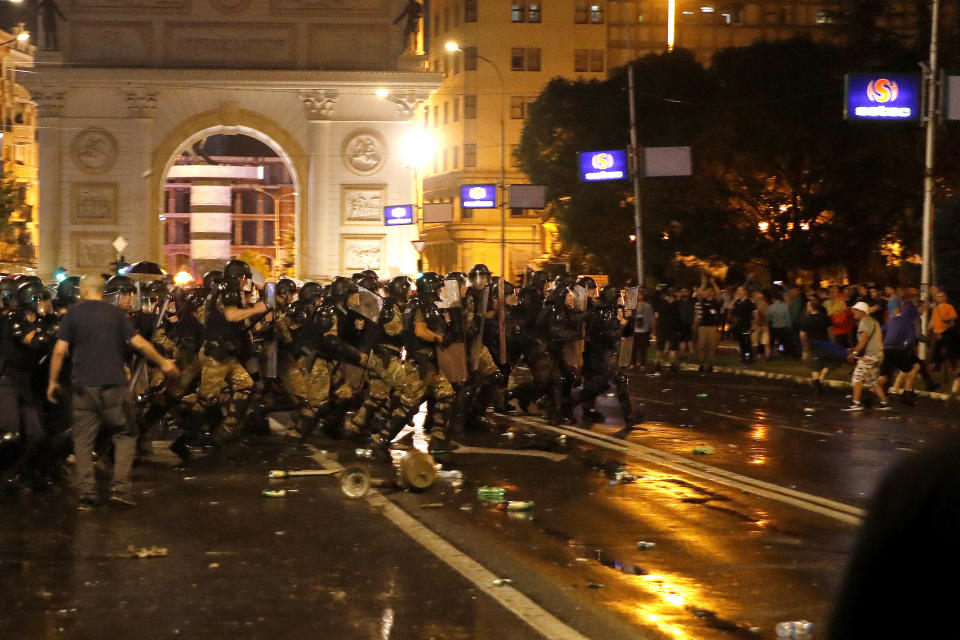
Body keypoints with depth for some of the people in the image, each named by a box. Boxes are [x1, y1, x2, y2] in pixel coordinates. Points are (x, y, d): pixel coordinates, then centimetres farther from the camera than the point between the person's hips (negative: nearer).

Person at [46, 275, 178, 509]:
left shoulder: (73, 314, 1)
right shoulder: (116, 314, 4)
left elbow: (60, 350, -4)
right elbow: (140, 343, 0)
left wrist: (53, 382, 6)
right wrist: (163, 363, 13)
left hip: (84, 387, 0)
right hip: (114, 385, 0)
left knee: (83, 442, 7)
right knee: (125, 434, 11)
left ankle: (87, 495, 4)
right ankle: (119, 487, -1)